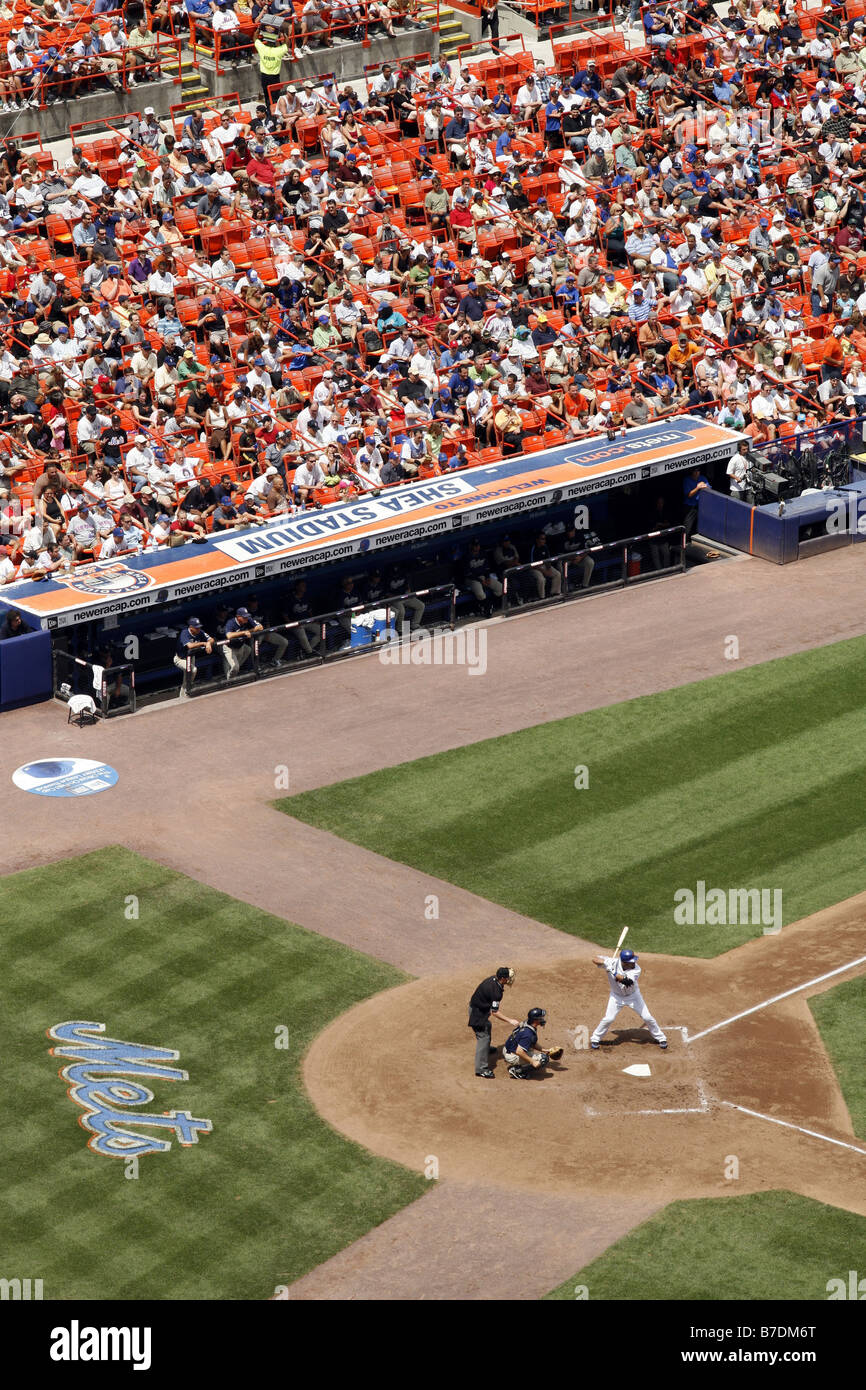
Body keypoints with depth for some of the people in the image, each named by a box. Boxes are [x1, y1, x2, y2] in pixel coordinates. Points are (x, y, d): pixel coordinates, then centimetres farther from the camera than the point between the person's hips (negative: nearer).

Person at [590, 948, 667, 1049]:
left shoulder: (636, 969, -30)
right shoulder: (613, 962, -27)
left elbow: (628, 981, -45)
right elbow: (594, 959, -22)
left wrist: (613, 973, -49)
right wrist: (606, 962, -41)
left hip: (633, 995, 0)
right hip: (616, 995, 0)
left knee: (647, 1017, 1)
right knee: (608, 1019, -6)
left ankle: (660, 1038, 22)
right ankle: (595, 1039, 17)